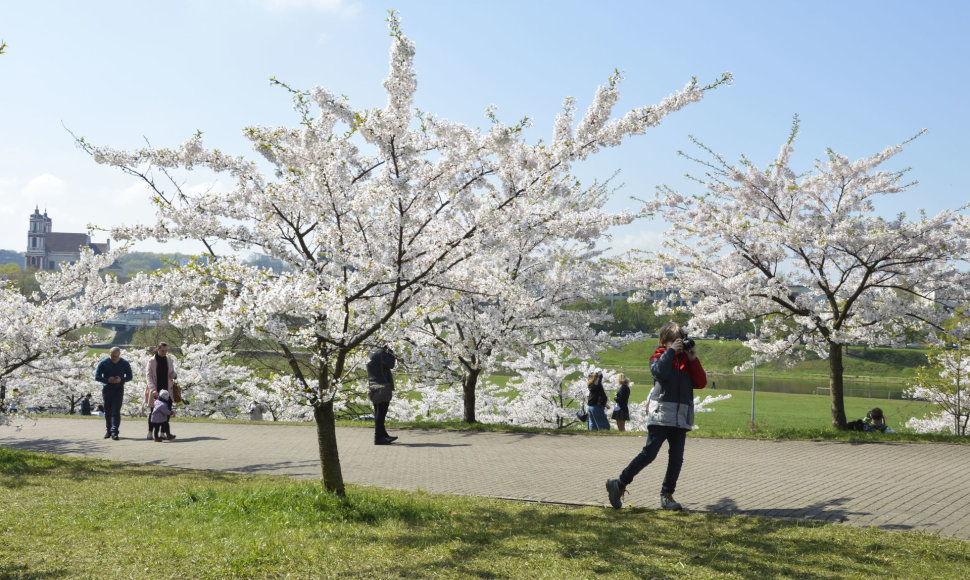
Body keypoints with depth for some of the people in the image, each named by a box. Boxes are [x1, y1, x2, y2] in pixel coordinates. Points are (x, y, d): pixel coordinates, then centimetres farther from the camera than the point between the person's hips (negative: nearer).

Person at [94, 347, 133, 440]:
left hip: (118, 390, -1)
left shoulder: (124, 363, 0)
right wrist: (107, 380, -18)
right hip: (106, 389, 1)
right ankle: (108, 430, 23)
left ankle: (114, 432, -16)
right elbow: (97, 377, 0)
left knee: (116, 411, -12)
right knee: (107, 411, 8)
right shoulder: (103, 363, -2)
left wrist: (121, 379, -15)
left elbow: (129, 376, 7)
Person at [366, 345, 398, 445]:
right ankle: (379, 438, -8)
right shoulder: (381, 353, -12)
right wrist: (391, 354, -2)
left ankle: (383, 434, 25)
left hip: (374, 387, 10)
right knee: (381, 412, -8)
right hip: (382, 387, -10)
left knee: (379, 413, 15)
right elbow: (390, 364, -14)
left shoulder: (372, 353, 18)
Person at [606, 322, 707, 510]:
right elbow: (660, 372, -20)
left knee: (677, 458, 2)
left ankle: (667, 495, 12)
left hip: (681, 418, 5)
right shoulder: (659, 357, 4)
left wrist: (693, 359, -1)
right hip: (660, 415, -5)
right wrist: (671, 351, -12)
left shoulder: (687, 360, 17)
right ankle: (619, 484, 2)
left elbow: (701, 382, 7)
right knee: (649, 453, -8)